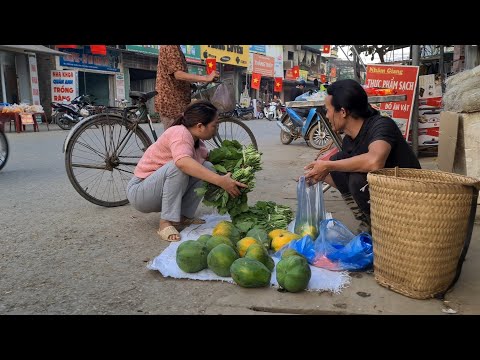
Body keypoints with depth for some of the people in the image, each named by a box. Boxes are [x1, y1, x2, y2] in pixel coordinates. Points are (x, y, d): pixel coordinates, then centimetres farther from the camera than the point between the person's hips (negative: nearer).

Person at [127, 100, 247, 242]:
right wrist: (220, 180, -49)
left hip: (163, 193, 8)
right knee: (177, 167, -34)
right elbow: (183, 162, -44)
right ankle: (166, 223, -25)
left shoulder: (196, 142, 3)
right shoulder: (180, 132, -26)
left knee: (207, 168, -7)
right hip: (139, 191, -8)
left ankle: (184, 216, -4)